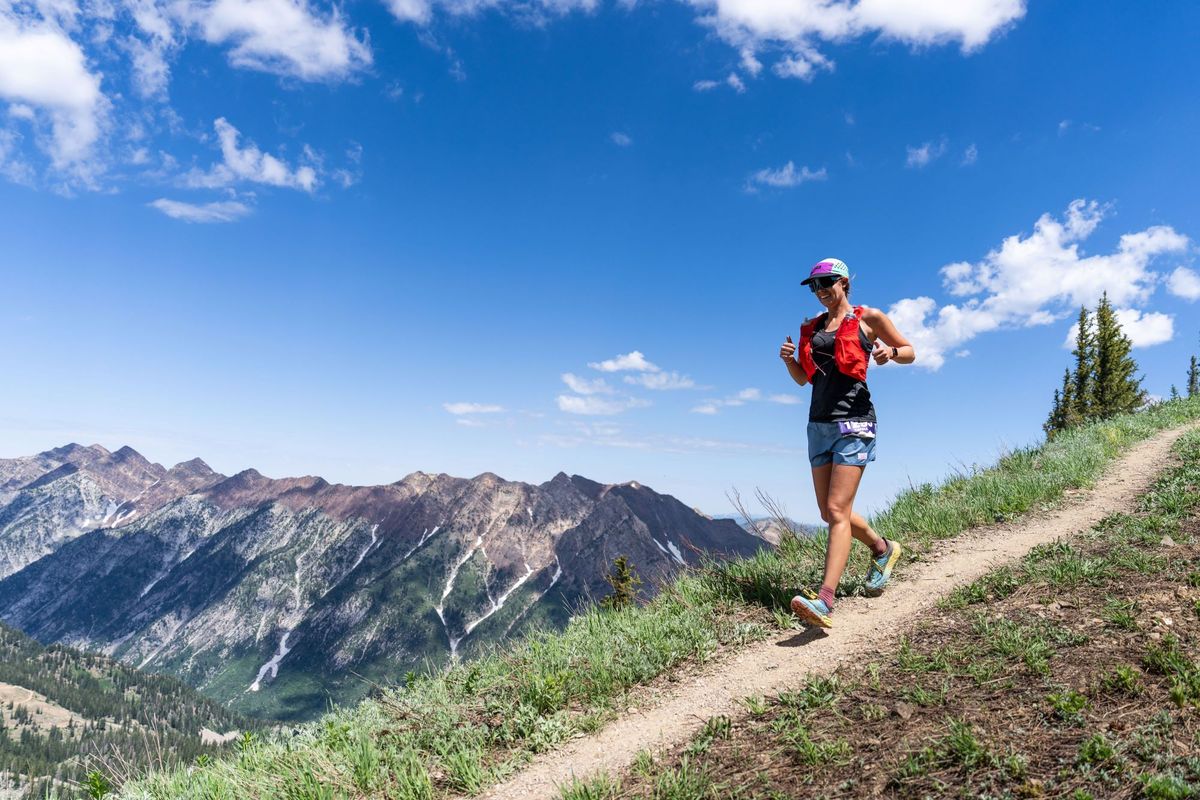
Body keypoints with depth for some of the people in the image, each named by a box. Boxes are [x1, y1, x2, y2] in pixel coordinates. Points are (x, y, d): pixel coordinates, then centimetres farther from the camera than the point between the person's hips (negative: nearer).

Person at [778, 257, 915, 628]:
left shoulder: (868, 317, 3)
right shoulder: (812, 327, 17)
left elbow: (910, 353, 10)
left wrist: (890, 351, -13)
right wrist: (789, 360, -2)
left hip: (853, 421, -7)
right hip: (819, 423, 7)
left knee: (837, 511, -16)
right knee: (829, 512, 10)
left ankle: (824, 602, -21)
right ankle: (883, 549, 37)